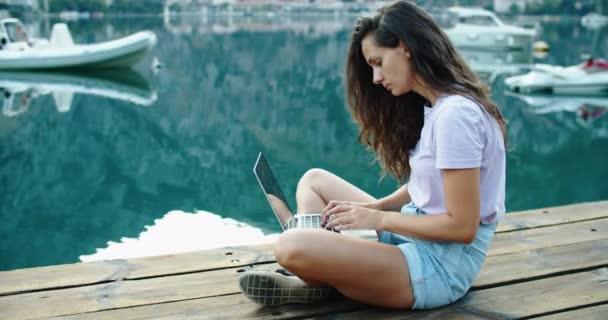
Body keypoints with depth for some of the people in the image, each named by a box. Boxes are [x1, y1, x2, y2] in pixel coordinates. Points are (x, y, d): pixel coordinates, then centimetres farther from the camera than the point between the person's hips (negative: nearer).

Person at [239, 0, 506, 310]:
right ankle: (313, 281, -5)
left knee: (291, 248, -27)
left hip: (440, 265, -10)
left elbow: (461, 226, -22)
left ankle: (322, 282, 8)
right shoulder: (431, 107, 10)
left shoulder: (455, 114, -20)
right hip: (415, 235, 10)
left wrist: (380, 219, -14)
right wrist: (374, 207, -1)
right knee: (314, 179, 17)